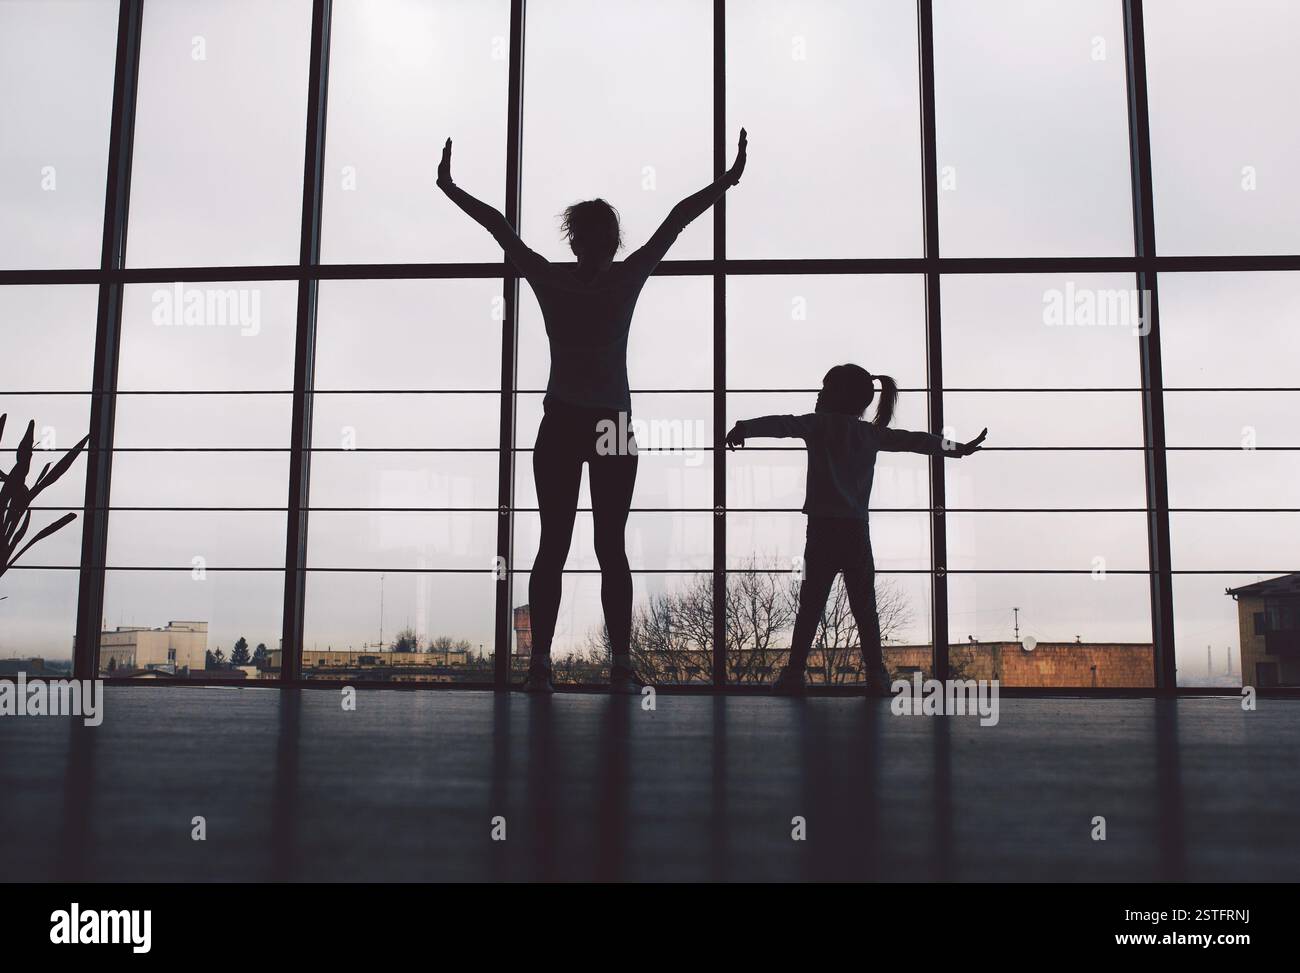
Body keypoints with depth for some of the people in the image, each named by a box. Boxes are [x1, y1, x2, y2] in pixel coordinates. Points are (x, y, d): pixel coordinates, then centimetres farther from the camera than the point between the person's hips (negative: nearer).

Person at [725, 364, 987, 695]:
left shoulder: (819, 423, 0)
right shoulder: (872, 433, 11)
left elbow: (780, 424, -11)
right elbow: (915, 440, 18)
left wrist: (742, 428, -8)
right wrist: (957, 449, 30)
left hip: (823, 528, -3)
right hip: (857, 531, 3)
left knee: (810, 604, 0)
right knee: (864, 605, 10)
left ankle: (794, 673, -1)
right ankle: (876, 674, 11)